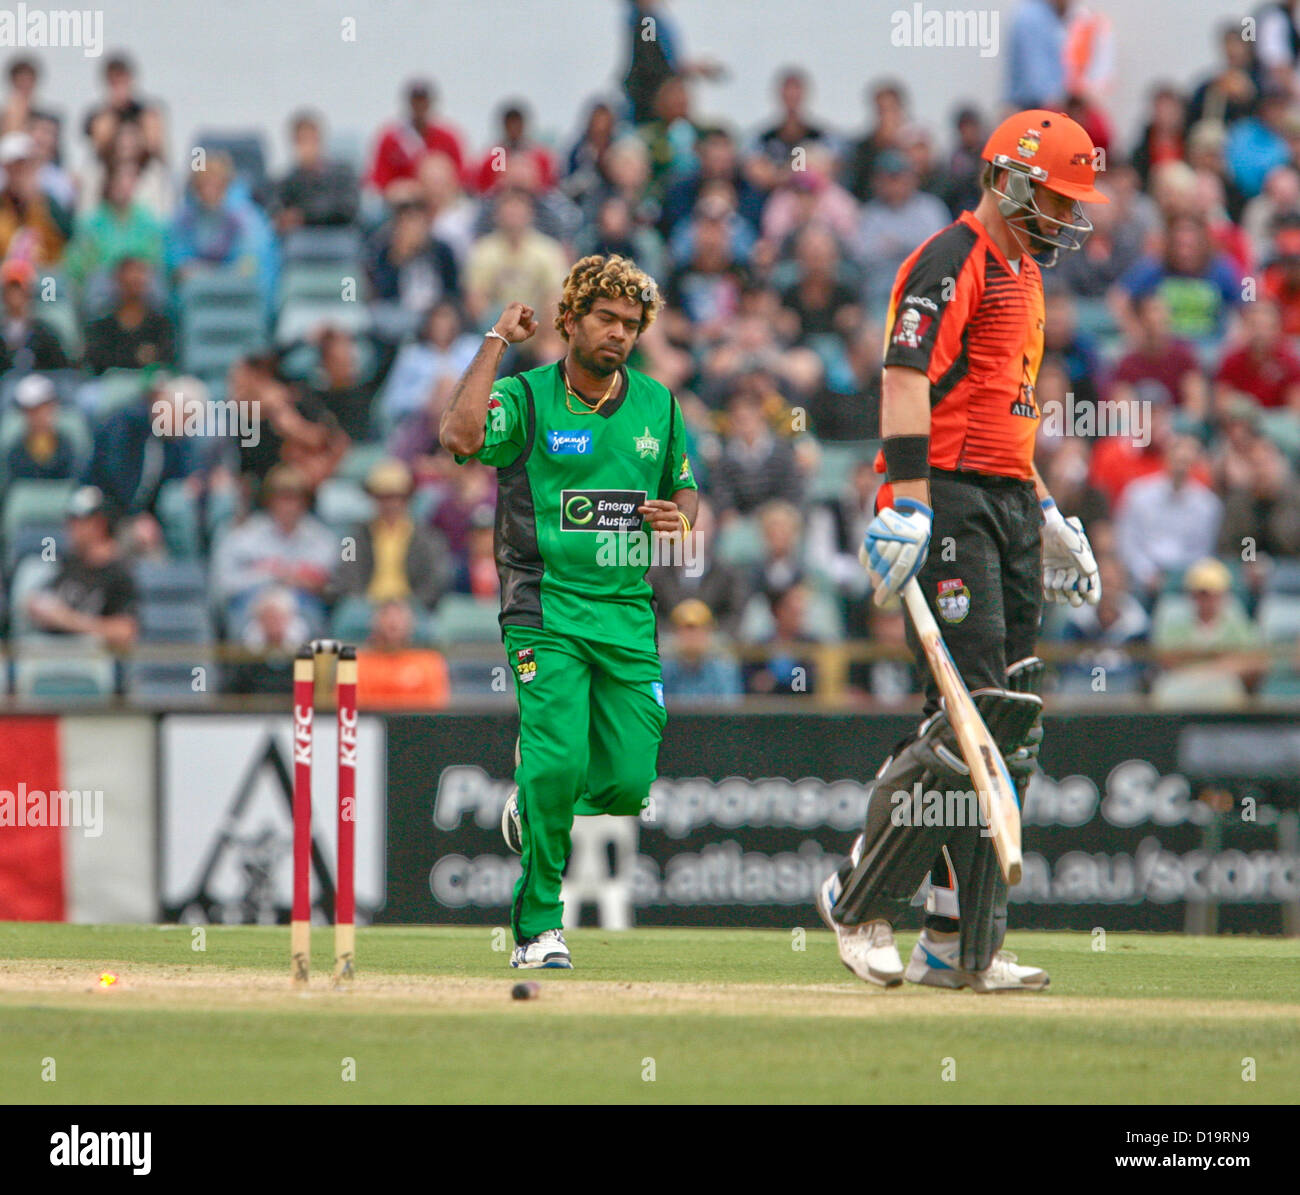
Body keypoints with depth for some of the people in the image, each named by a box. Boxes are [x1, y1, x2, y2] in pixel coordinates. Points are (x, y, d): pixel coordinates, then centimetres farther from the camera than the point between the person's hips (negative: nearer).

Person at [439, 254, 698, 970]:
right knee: (558, 764, -18)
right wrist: (497, 341, -17)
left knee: (629, 783, -1)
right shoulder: (527, 398, -5)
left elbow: (686, 485, 23)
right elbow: (460, 435, -26)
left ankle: (530, 814, 32)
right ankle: (538, 927, -5)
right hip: (546, 610, -5)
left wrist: (680, 519, -2)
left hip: (629, 614, 5)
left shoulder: (657, 403, 10)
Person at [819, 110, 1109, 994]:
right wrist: (907, 497, -31)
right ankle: (860, 901, -1)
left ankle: (963, 945, 6)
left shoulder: (1023, 274, 22)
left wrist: (1043, 509, 27)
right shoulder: (953, 262, -9)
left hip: (1008, 502, 10)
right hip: (950, 499, -10)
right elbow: (907, 375, -21)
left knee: (1014, 723, 5)